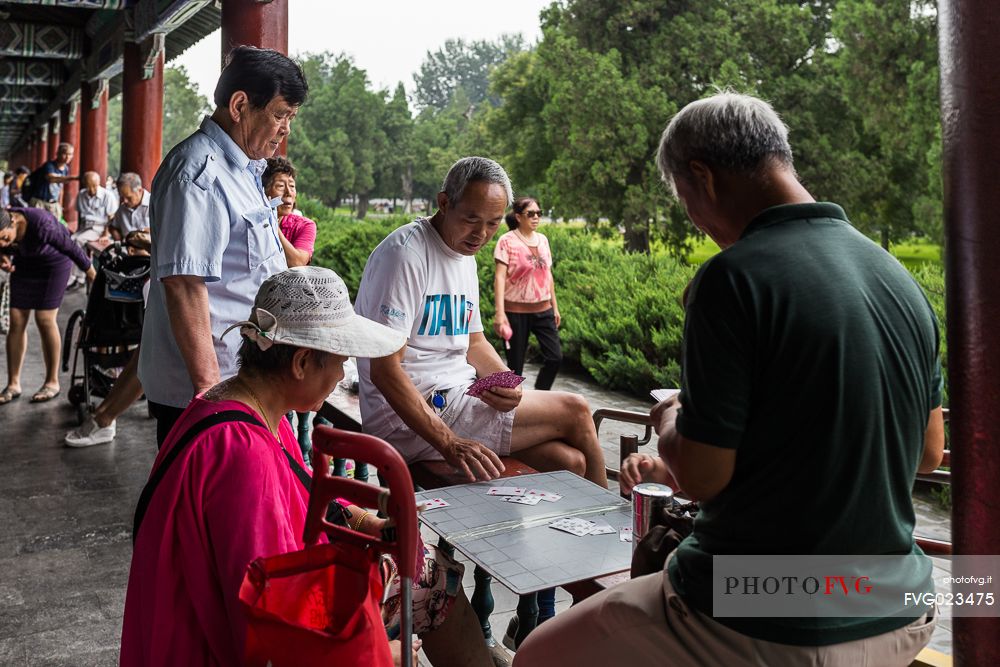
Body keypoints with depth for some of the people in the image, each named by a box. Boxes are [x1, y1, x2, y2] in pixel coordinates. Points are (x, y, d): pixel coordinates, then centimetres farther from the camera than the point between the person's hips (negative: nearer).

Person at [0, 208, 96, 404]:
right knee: (16, 321, -1)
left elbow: (69, 245, -21)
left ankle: (52, 382, 2)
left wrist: (89, 269, -9)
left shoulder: (40, 224, -37)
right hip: (24, 262, 6)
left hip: (53, 262, -5)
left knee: (44, 319, -10)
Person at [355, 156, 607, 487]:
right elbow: (384, 369, -23)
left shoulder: (465, 255, 13)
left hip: (459, 396, 8)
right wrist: (449, 443, -29)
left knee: (570, 461, -5)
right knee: (574, 411, -7)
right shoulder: (406, 252, -17)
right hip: (411, 419, -8)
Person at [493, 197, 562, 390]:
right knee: (515, 363, 3)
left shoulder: (542, 239, 9)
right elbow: (500, 277, -15)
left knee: (555, 357, 0)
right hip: (516, 311, -5)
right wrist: (499, 312, -24)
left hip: (543, 310, 5)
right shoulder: (507, 241, -9)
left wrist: (555, 307, 16)